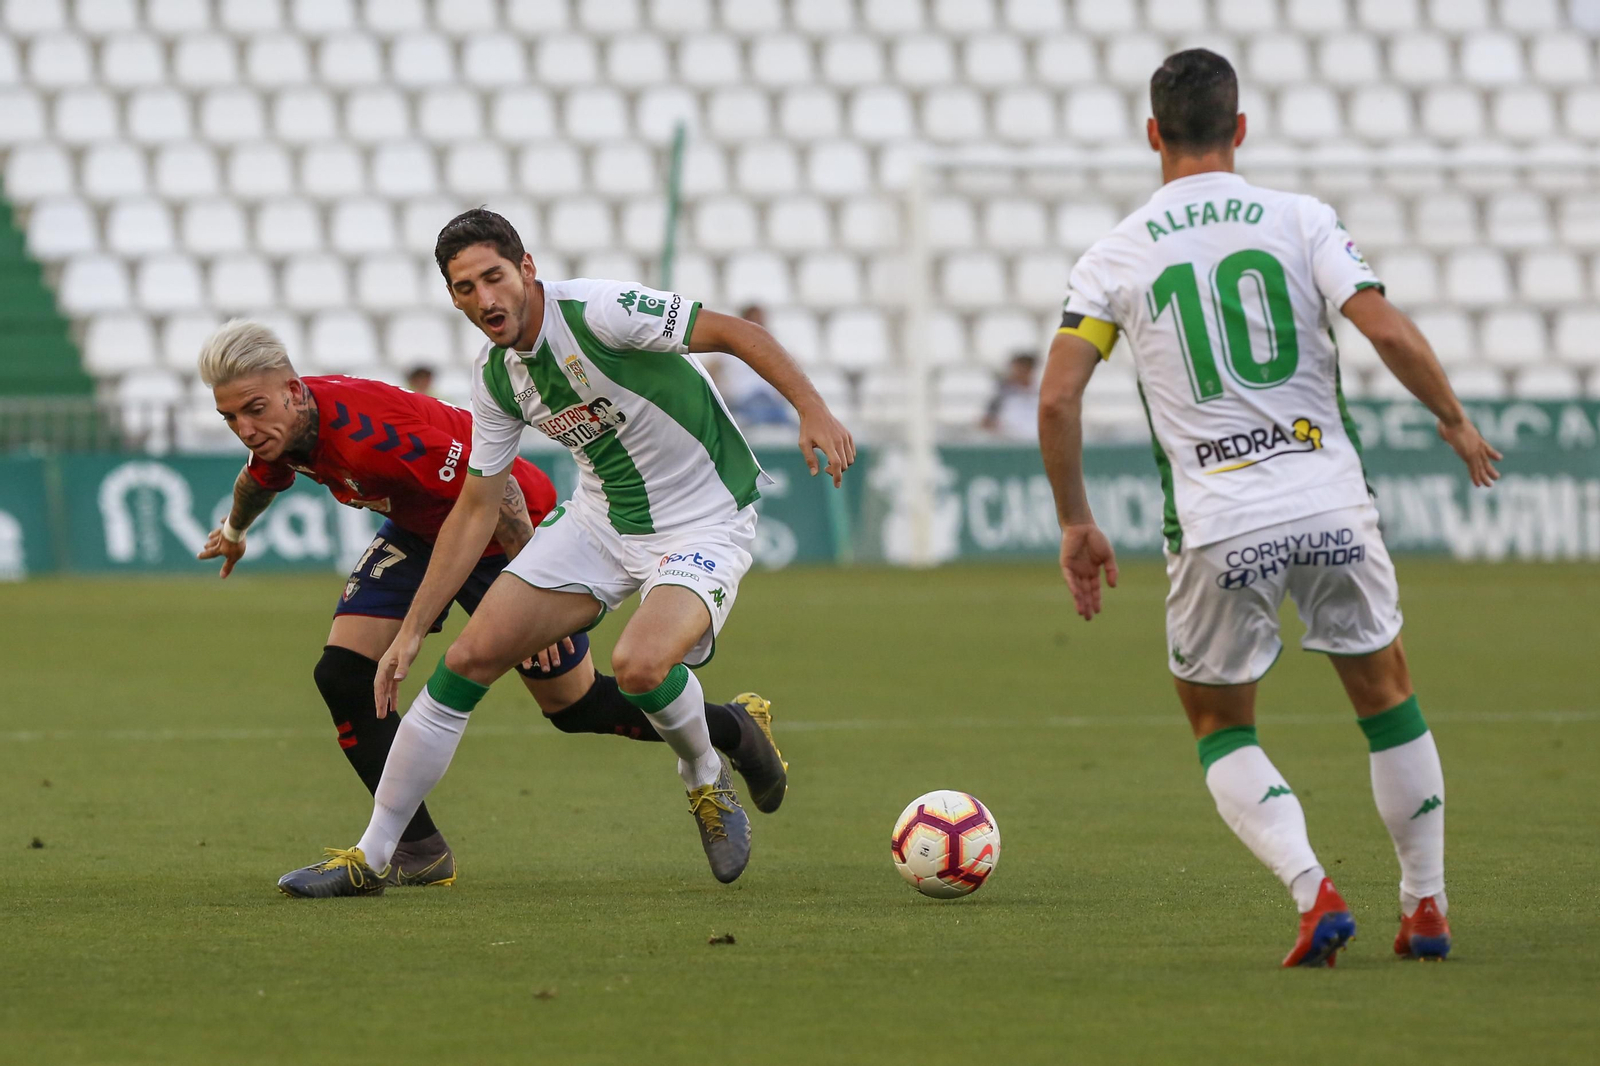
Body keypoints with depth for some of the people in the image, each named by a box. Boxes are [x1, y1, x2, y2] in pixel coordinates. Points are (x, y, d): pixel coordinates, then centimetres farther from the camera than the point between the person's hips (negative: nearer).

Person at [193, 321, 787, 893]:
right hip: (417, 532, 8)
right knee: (342, 675, -9)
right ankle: (419, 852, 1)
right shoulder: (276, 432, -13)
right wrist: (234, 531, 35)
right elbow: (259, 479, 15)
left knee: (575, 708, 5)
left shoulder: (365, 431, -40)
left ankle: (734, 728, 30)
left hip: (512, 534, -8)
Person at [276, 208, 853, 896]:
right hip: (599, 520, 7)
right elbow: (475, 510, 8)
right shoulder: (496, 376, 0)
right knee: (468, 659, -3)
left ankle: (706, 781, 2)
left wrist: (813, 411, -34)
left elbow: (735, 333, -20)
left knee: (639, 665, -33)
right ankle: (370, 858, 7)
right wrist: (411, 629, 6)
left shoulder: (599, 311, -22)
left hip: (704, 523, -6)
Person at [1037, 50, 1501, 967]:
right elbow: (1392, 335, -8)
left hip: (1218, 529, 0)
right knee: (1387, 696, 21)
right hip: (1333, 503, 1)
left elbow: (1057, 399, -2)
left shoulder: (1116, 257, 3)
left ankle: (1313, 891, -6)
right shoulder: (1301, 221, 1)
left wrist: (1076, 523, 9)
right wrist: (1456, 421, 9)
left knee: (1222, 728, 16)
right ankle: (1428, 907, 23)